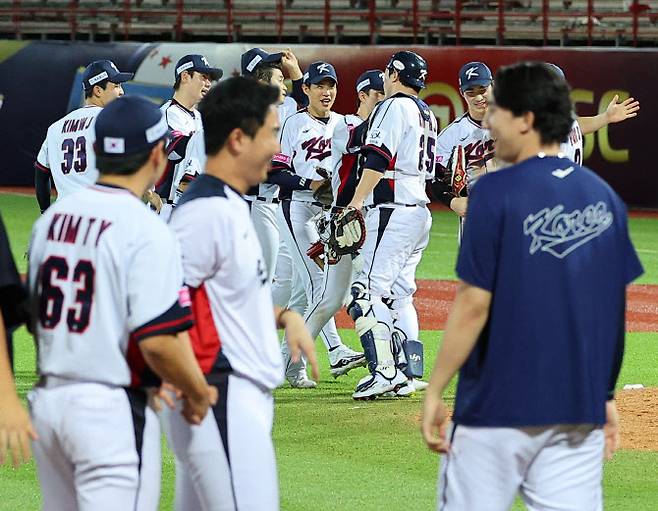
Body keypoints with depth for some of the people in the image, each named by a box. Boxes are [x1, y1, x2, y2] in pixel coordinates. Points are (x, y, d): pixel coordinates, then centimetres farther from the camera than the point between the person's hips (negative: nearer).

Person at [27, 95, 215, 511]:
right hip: (111, 411, -8)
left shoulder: (52, 217, 8)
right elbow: (157, 341, -20)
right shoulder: (147, 231, -14)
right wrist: (199, 394, -4)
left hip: (46, 399, 8)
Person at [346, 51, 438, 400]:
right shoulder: (427, 114, 20)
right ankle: (408, 372, 10)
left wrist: (355, 203, -22)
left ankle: (385, 370, -22)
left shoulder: (393, 107, -7)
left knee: (369, 292, -12)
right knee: (400, 295, 13)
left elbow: (378, 159, -18)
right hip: (420, 210, 9)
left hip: (393, 210, -9)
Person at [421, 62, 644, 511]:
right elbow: (613, 307, 11)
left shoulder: (497, 192, -11)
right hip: (580, 407, 5)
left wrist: (434, 391, -7)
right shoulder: (604, 196, 7)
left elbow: (474, 306, -13)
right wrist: (605, 394, 18)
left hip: (500, 404, -5)